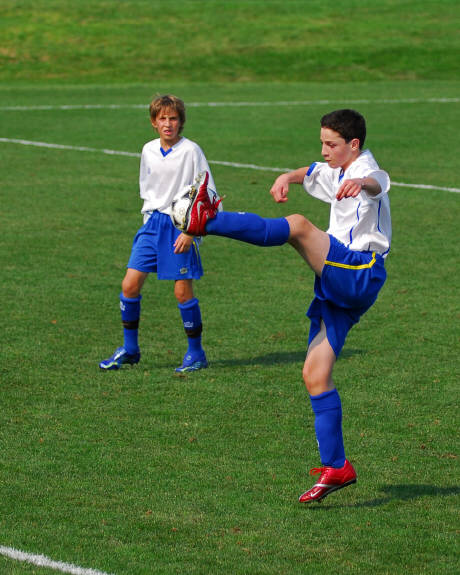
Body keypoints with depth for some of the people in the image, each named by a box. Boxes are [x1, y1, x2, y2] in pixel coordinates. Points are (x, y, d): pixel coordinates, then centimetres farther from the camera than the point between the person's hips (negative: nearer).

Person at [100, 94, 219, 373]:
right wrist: (149, 221, 14)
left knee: (183, 291, -6)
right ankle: (130, 349, 11)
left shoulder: (191, 151, -9)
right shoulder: (149, 151, 8)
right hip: (153, 224, 5)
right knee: (130, 284, -2)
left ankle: (196, 353, 9)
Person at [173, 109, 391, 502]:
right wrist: (287, 178, 13)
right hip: (338, 284, 10)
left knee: (299, 226, -30)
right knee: (315, 375, 2)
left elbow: (377, 183, -33)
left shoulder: (365, 171, -9)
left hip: (361, 274, -10)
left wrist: (361, 184, -60)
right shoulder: (336, 173, 21)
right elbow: (311, 173, 40)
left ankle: (207, 221, -41)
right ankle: (336, 467, 3)